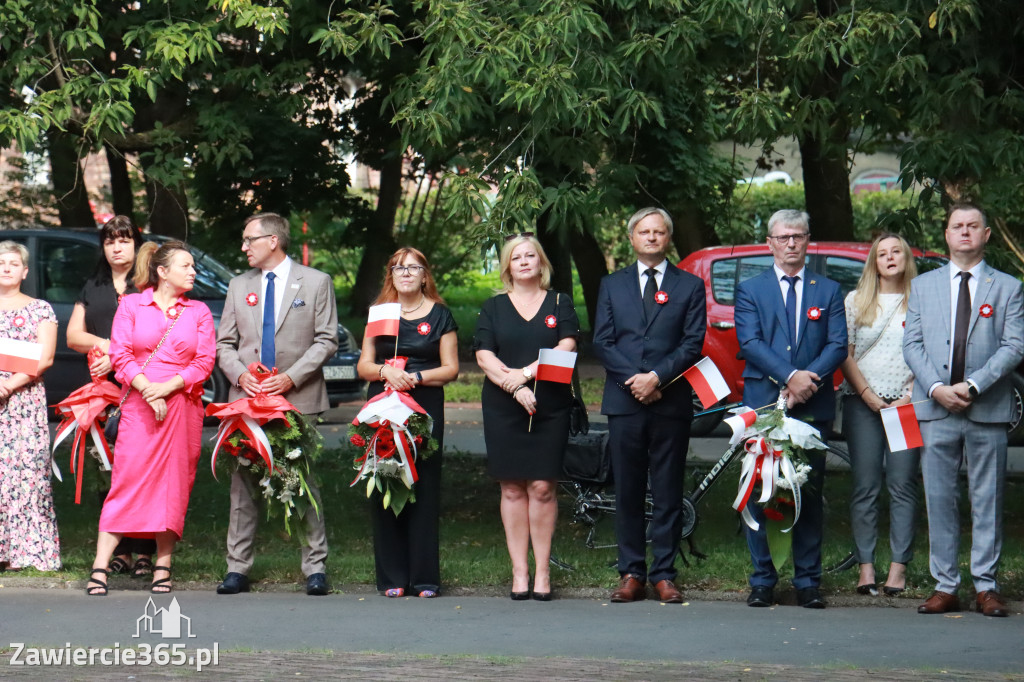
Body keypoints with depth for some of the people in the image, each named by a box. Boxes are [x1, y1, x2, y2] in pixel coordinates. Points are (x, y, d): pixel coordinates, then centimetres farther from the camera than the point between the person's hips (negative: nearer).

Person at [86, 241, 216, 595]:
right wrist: (147, 389, -13)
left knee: (174, 485, 0)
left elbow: (204, 362, 4)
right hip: (138, 407, -2)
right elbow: (120, 355, 0)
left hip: (183, 406, 2)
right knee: (126, 481, -9)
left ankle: (163, 568, 6)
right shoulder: (131, 305, 7)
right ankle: (100, 567, -11)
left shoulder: (199, 311, 12)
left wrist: (167, 387, -10)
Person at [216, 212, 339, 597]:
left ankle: (315, 568, 2)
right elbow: (225, 344, 15)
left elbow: (326, 341, 1)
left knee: (304, 482, -3)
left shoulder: (315, 283, 5)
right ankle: (237, 569, 5)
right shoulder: (239, 286, 16)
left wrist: (291, 378, -11)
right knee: (243, 482, 1)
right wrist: (241, 376, -6)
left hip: (299, 399, -3)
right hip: (247, 399, 3)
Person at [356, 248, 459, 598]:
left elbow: (450, 369, 4)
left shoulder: (439, 315, 8)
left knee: (423, 490, -5)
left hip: (425, 408, -2)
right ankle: (392, 576, 2)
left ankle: (424, 577, 0)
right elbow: (363, 366, 12)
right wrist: (385, 371, -10)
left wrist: (416, 377, -12)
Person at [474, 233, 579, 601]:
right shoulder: (493, 308, 11)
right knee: (513, 489, 0)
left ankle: (542, 571, 1)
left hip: (550, 407, -1)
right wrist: (514, 386, -13)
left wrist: (527, 372, -14)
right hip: (503, 408, 1)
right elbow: (484, 356, 1)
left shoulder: (560, 304, 9)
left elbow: (566, 348, -4)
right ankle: (519, 571, 3)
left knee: (542, 487, -5)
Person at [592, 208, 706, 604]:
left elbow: (693, 344, 0)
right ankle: (631, 574, 6)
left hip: (671, 403, -1)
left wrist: (657, 377, -13)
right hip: (624, 402, 1)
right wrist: (634, 380, -8)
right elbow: (602, 342, 6)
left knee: (668, 493, 0)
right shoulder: (612, 286, 14)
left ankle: (664, 575, 4)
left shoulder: (689, 286, 9)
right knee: (627, 493, 2)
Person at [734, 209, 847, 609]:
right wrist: (790, 376, -15)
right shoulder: (750, 290, 9)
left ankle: (808, 583, 7)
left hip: (813, 407, 1)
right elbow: (750, 343, -3)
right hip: (763, 403, -1)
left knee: (810, 493, 2)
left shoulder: (828, 291, 13)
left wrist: (808, 380, -13)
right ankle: (762, 581, 5)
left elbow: (838, 346, 3)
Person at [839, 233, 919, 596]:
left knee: (903, 485, -4)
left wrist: (911, 395, -8)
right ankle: (866, 566, 0)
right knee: (865, 487, -2)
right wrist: (867, 395, -5)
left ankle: (899, 567, -2)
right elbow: (844, 353, 6)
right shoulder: (856, 301, 10)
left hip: (907, 404, -1)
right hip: (863, 403, 1)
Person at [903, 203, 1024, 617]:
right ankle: (945, 586, 7)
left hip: (988, 409, -2)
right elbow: (912, 344, 7)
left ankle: (986, 587, 6)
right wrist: (936, 388, -9)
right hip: (936, 410, 2)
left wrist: (972, 386, -13)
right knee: (939, 500, 2)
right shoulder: (923, 286, 14)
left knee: (987, 500, 1)